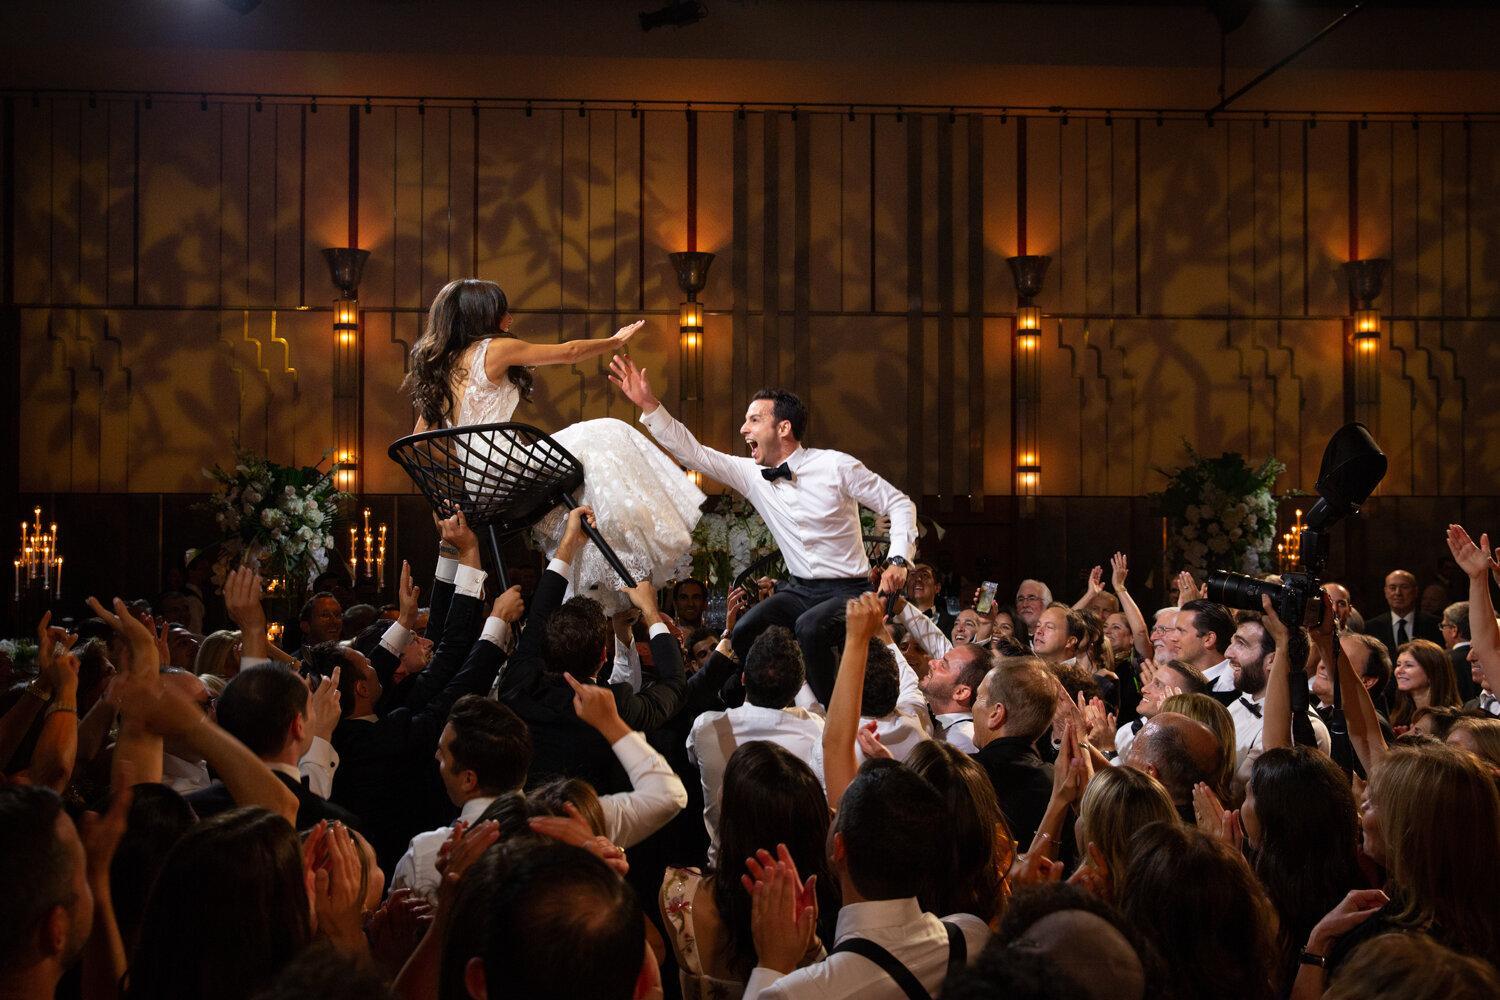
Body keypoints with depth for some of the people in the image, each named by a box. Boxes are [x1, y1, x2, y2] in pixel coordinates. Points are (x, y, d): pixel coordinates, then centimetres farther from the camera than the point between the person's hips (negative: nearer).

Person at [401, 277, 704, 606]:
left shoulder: (438, 367, 16)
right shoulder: (493, 349, -5)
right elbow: (569, 352, 5)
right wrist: (616, 341, 20)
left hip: (472, 490, 9)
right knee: (601, 439, -3)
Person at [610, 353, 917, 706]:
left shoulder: (835, 466, -10)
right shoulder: (751, 474, 4)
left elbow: (900, 504, -5)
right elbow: (692, 452, 2)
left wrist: (899, 560, -18)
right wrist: (649, 405, -7)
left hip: (848, 591, -5)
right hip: (799, 589, 5)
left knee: (810, 628, -35)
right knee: (743, 634, -20)